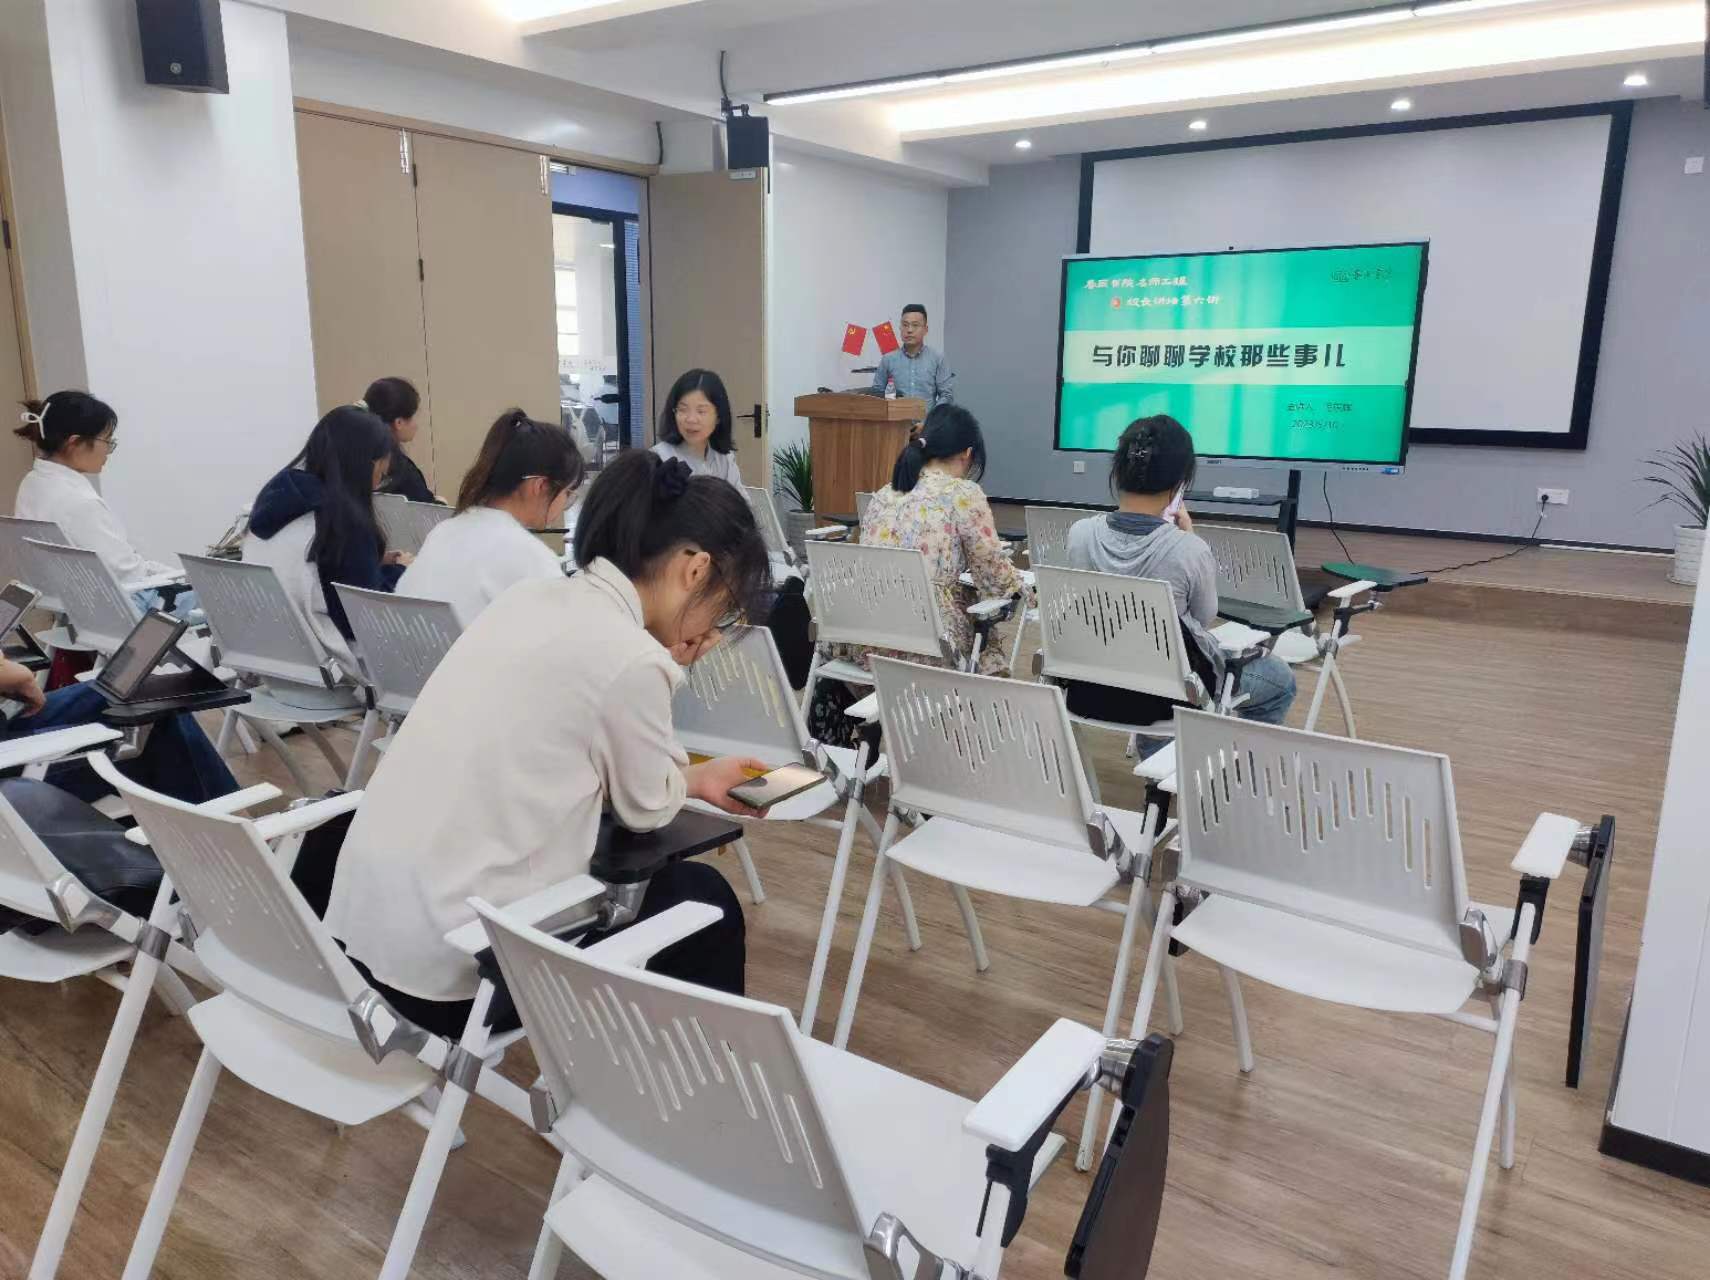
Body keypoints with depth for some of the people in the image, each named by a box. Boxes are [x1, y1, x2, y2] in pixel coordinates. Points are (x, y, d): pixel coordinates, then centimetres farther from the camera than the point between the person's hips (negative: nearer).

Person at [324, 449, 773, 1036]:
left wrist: (697, 776, 19)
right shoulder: (630, 658, -19)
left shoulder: (533, 599, 5)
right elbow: (647, 806, -2)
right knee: (702, 900, 12)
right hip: (456, 961, -8)